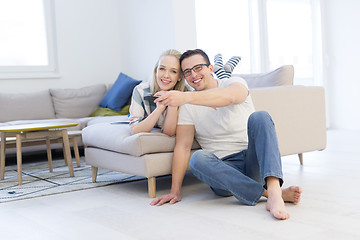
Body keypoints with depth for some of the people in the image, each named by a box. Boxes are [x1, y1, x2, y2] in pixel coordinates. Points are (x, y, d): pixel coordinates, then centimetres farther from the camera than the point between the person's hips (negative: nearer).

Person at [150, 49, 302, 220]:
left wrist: (186, 97, -41)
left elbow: (229, 97, -27)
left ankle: (274, 189, -47)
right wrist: (175, 190, -9)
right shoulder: (187, 105, 5)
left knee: (259, 117, -26)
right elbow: (183, 146, -2)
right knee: (197, 159, -30)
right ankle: (271, 193, -37)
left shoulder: (235, 83, -1)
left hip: (254, 161, -1)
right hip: (224, 169, 1)